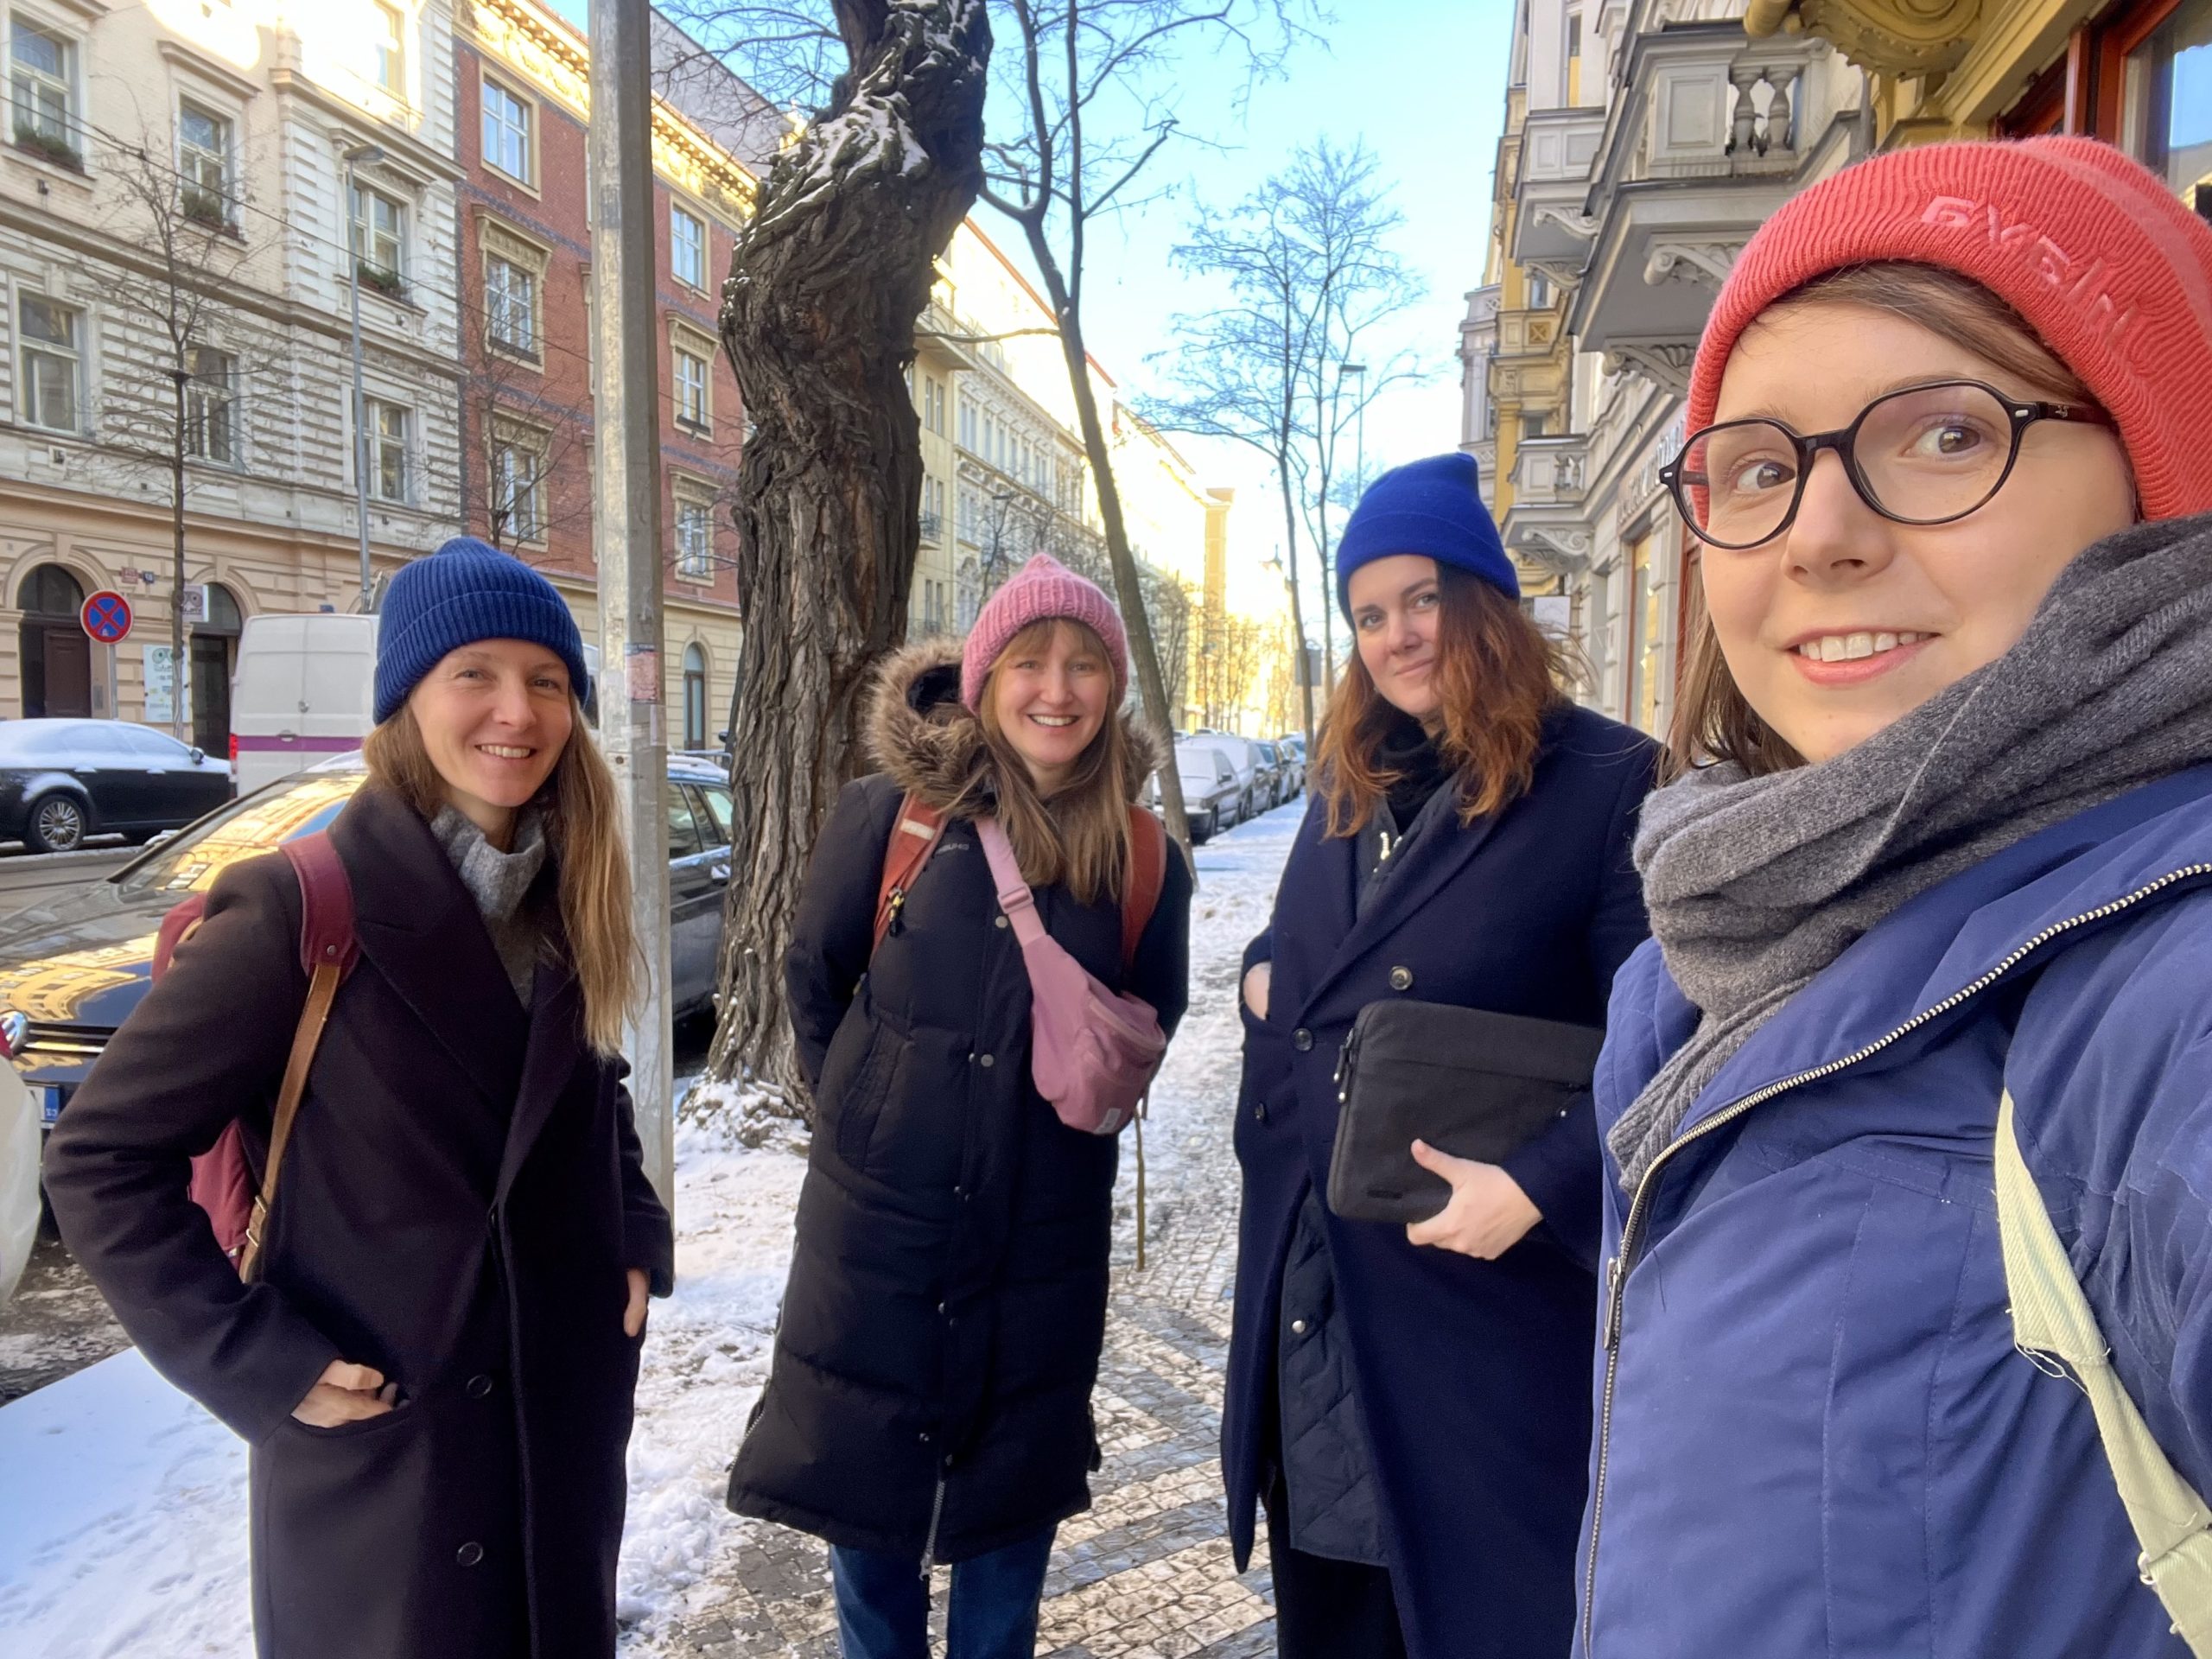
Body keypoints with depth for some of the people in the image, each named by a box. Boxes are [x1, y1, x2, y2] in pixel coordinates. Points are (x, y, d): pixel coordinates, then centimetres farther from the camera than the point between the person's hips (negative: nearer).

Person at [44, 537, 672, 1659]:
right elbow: (101, 1156, -13)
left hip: (570, 1413, 6)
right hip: (380, 1446, -5)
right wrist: (255, 1363, -16)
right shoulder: (302, 908, -17)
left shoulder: (569, 904, 1)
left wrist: (637, 1242, 2)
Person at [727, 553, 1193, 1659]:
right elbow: (813, 976, 2)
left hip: (1047, 1232, 1)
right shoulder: (894, 813, -10)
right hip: (879, 1213, -1)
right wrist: (865, 1111, 5)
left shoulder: (1142, 859, -6)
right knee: (864, 1485, 14)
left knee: (1014, 1494, 17)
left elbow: (1151, 1022, 10)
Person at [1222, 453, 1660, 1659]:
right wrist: (1263, 972, 1)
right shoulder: (1346, 786, 11)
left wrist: (1540, 1186, -24)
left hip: (1486, 1290, -6)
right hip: (1304, 1287, 7)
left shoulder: (1608, 783, -12)